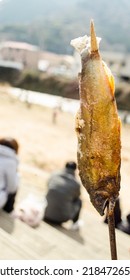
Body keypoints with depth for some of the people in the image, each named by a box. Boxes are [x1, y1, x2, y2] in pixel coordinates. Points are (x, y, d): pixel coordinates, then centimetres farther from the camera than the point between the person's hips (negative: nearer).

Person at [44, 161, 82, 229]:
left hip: (47, 214, 3)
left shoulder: (53, 175, -3)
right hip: (62, 217, -3)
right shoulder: (76, 184, -12)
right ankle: (74, 223, 23)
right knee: (78, 201, 22)